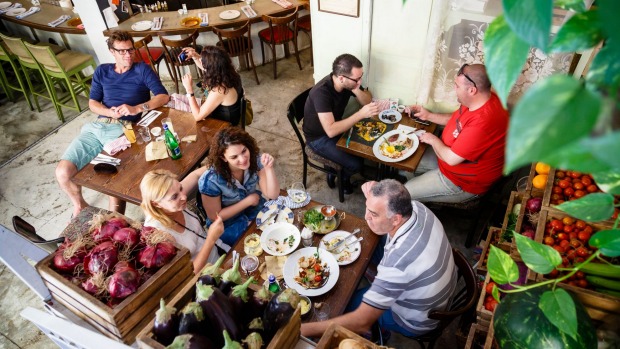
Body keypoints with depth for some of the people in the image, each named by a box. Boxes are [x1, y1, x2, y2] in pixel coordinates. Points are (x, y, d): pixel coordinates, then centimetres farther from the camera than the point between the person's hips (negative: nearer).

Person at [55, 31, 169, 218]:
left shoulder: (142, 70, 9)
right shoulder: (102, 71, 21)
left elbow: (163, 96, -3)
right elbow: (93, 103, 15)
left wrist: (136, 108, -16)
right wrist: (110, 112, -8)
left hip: (124, 129, -4)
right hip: (97, 126, 5)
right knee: (63, 171, -10)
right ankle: (80, 205, 21)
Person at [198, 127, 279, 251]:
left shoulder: (255, 159, -21)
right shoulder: (211, 180, -31)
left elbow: (272, 195, -20)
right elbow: (215, 217, -19)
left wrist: (269, 168, -37)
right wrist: (248, 200, -21)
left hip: (255, 208, 5)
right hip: (227, 224, -4)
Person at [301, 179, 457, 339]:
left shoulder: (399, 260, -43)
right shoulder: (417, 207, -22)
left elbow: (362, 323, -37)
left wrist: (303, 329, -34)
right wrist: (372, 195, -23)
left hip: (416, 320, -6)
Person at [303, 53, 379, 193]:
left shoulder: (349, 83, -14)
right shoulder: (321, 92, -35)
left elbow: (368, 101, -2)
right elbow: (331, 131, -40)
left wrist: (357, 91, -24)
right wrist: (361, 114, -41)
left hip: (336, 127, 7)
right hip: (319, 138, -7)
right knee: (356, 164, -15)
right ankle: (342, 176, 18)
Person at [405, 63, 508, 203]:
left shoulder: (483, 121, -39)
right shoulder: (477, 100, -7)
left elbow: (451, 158, -33)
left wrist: (433, 140, -14)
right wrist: (428, 116, 4)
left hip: (462, 183, -9)